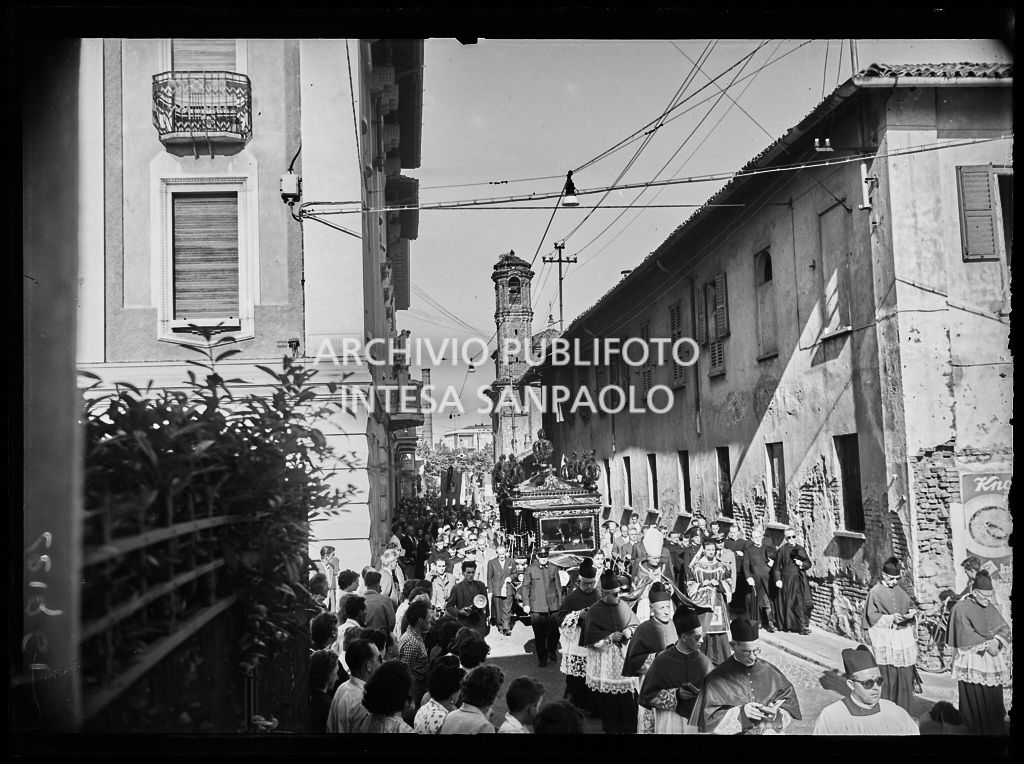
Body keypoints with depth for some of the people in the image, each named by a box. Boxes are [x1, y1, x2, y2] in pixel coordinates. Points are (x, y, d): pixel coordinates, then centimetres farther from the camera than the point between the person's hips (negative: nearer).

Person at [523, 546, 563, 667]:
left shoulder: (553, 569, 8)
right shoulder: (530, 569, 1)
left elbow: (558, 587, 13)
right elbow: (525, 587, 4)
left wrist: (560, 603, 10)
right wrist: (526, 604, -2)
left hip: (553, 606, 2)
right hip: (536, 607, -2)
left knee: (554, 632, 2)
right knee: (539, 634, 0)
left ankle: (552, 651, 29)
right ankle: (542, 659, 13)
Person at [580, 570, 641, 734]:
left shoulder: (623, 606, 1)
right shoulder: (594, 612, -10)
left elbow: (637, 624, 11)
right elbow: (591, 640, -10)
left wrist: (630, 630, -9)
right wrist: (610, 637, -17)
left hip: (625, 656, 3)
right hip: (605, 662, -3)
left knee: (628, 699, 3)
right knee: (608, 701, 3)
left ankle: (630, 728, 16)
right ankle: (611, 728, 20)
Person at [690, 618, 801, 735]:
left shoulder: (770, 672, 5)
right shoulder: (717, 678, -4)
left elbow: (790, 704, 11)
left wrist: (776, 713, -7)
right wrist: (740, 713, -16)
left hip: (771, 731, 2)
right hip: (738, 733, -2)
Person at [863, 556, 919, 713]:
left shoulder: (900, 590, 10)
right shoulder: (875, 592, -4)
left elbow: (911, 605, 20)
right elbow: (871, 616, -6)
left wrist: (912, 612, -2)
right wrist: (890, 618, -17)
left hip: (904, 638, 5)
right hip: (885, 640, -5)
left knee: (906, 674, 4)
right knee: (889, 676, -5)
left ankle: (904, 708, 16)